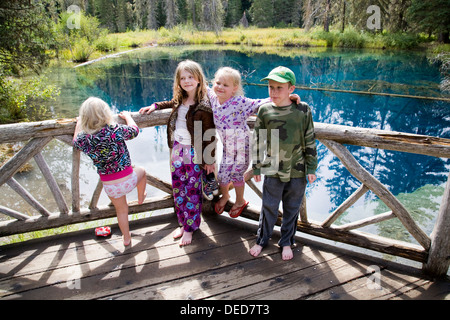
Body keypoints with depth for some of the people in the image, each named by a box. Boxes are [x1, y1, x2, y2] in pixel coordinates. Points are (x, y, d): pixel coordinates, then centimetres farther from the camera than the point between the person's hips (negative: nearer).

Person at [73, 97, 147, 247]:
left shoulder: (84, 139, -13)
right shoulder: (116, 131, -22)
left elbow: (75, 141, 14)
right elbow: (134, 130, 0)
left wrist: (78, 124, 28)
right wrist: (127, 116, 18)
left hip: (109, 186, 3)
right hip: (128, 180, -2)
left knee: (121, 209, 27)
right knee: (141, 171, 33)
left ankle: (126, 238, 46)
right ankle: (141, 198, 56)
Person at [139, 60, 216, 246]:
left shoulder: (204, 106, -16)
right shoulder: (180, 99, 3)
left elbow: (209, 136, -12)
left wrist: (209, 160, -9)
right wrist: (155, 106, 22)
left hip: (194, 153, -6)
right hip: (177, 149, 7)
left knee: (192, 191, 5)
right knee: (178, 189, 14)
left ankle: (190, 227, 22)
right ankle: (183, 222, 31)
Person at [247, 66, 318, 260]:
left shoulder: (303, 111, -6)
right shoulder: (264, 110, -5)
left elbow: (310, 141, 1)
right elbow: (258, 141, 2)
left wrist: (311, 168, 2)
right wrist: (256, 168, 5)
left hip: (297, 172, 0)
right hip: (273, 171, 0)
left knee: (292, 209, 14)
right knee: (269, 208, 11)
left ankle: (286, 242, 35)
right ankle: (262, 240, 33)